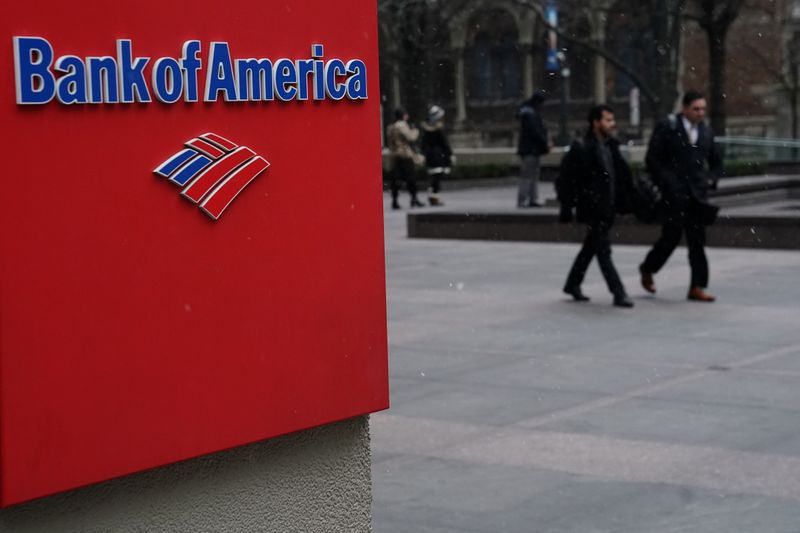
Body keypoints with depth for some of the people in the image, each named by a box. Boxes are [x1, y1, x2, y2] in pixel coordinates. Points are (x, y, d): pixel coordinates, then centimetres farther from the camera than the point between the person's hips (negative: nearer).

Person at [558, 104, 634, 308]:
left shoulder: (611, 146, 10)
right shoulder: (581, 148, -14)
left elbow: (622, 175, 14)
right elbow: (566, 181, -14)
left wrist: (624, 201, 8)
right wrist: (567, 209, -15)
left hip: (607, 208, 8)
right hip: (592, 209, -8)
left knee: (591, 247, 19)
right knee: (603, 250, -6)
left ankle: (573, 284, 34)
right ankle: (618, 293, -5)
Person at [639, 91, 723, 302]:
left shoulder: (706, 132, 12)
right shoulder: (666, 128, -4)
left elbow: (716, 163, 23)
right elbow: (652, 159, -6)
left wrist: (710, 179, 5)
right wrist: (666, 181, -11)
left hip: (697, 195, 5)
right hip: (674, 194, -5)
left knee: (697, 241, 1)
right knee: (671, 237, -1)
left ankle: (697, 287, 2)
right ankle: (647, 269, 24)